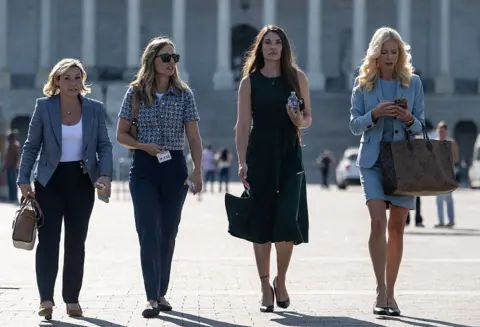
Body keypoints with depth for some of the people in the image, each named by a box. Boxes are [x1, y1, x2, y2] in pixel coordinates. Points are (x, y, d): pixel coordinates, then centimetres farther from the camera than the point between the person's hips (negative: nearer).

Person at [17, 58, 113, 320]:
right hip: (50, 181, -2)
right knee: (48, 239, -8)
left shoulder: (95, 109, 4)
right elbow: (31, 146, 2)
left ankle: (72, 299, 11)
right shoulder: (44, 107, -1)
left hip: (81, 181, 2)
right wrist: (24, 180, -5)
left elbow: (104, 146, 4)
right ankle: (46, 299, -13)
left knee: (76, 242, 5)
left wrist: (105, 174, -12)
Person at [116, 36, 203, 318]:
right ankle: (152, 298, -12)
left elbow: (194, 137, 1)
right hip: (144, 168, -1)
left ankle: (161, 293, 18)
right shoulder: (135, 93, 2)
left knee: (168, 232, 8)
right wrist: (144, 146, -11)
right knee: (149, 231, -9)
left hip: (174, 167, 1)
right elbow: (121, 135, 7)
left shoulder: (184, 94, 3)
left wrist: (198, 170, -11)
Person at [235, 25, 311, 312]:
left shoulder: (297, 78, 7)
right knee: (261, 221, 1)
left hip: (290, 154, 0)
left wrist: (300, 120, -12)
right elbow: (243, 124, 1)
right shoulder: (250, 81, 4)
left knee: (287, 220, -9)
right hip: (260, 155, 0)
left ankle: (281, 280, 12)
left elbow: (308, 118, 12)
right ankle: (266, 285, 10)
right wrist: (242, 162, -7)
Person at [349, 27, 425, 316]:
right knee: (378, 221, -17)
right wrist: (375, 114, -16)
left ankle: (390, 293, 14)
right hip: (373, 160, -1)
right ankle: (381, 290, -16)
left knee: (397, 228, 5)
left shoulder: (413, 82, 5)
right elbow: (355, 125, 3)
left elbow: (420, 126, 7)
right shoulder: (363, 83, 4)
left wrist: (409, 119, -15)